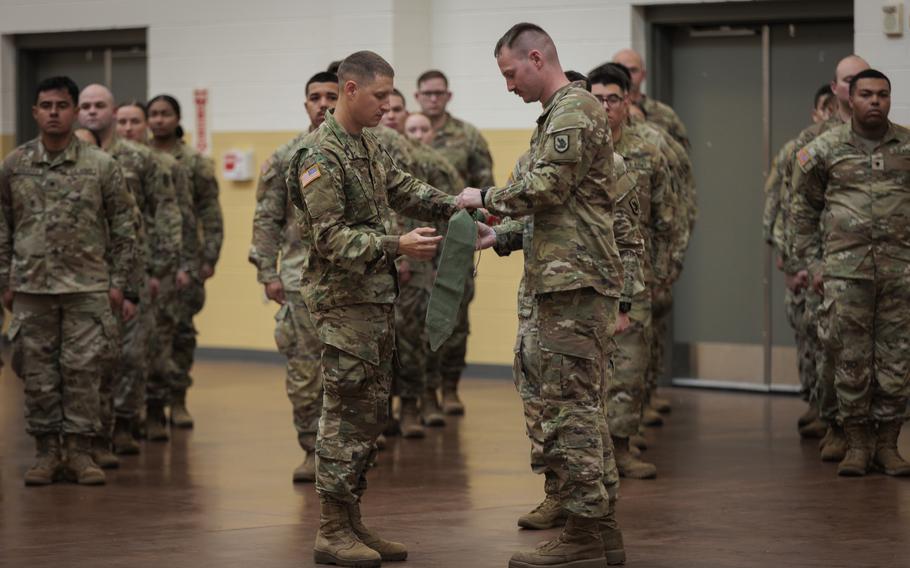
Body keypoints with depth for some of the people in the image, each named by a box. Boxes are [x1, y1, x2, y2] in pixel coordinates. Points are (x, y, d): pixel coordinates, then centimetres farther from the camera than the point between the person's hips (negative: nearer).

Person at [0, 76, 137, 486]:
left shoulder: (101, 166, 0)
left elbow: (124, 226, 4)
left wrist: (118, 282, 0)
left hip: (87, 287, -1)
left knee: (83, 371, -1)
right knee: (37, 374, 4)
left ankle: (80, 452, 6)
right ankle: (47, 453, 12)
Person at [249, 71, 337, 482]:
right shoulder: (286, 159, 3)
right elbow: (266, 220, 4)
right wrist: (268, 274, -3)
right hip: (303, 278, 0)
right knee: (303, 371, 0)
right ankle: (313, 451, 10)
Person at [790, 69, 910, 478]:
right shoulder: (825, 150, 4)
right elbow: (804, 209, 11)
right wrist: (813, 263, 6)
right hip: (845, 268, -1)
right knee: (851, 359, 1)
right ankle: (857, 445, 10)